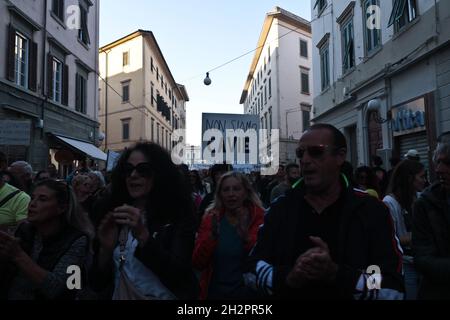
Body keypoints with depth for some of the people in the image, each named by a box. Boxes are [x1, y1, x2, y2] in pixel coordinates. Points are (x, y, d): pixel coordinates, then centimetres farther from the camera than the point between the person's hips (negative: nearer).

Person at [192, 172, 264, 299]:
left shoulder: (259, 217, -9)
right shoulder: (210, 218, -3)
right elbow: (197, 263, -8)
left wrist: (245, 235, -30)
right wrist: (212, 235, -22)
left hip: (248, 292, -1)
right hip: (215, 292, 2)